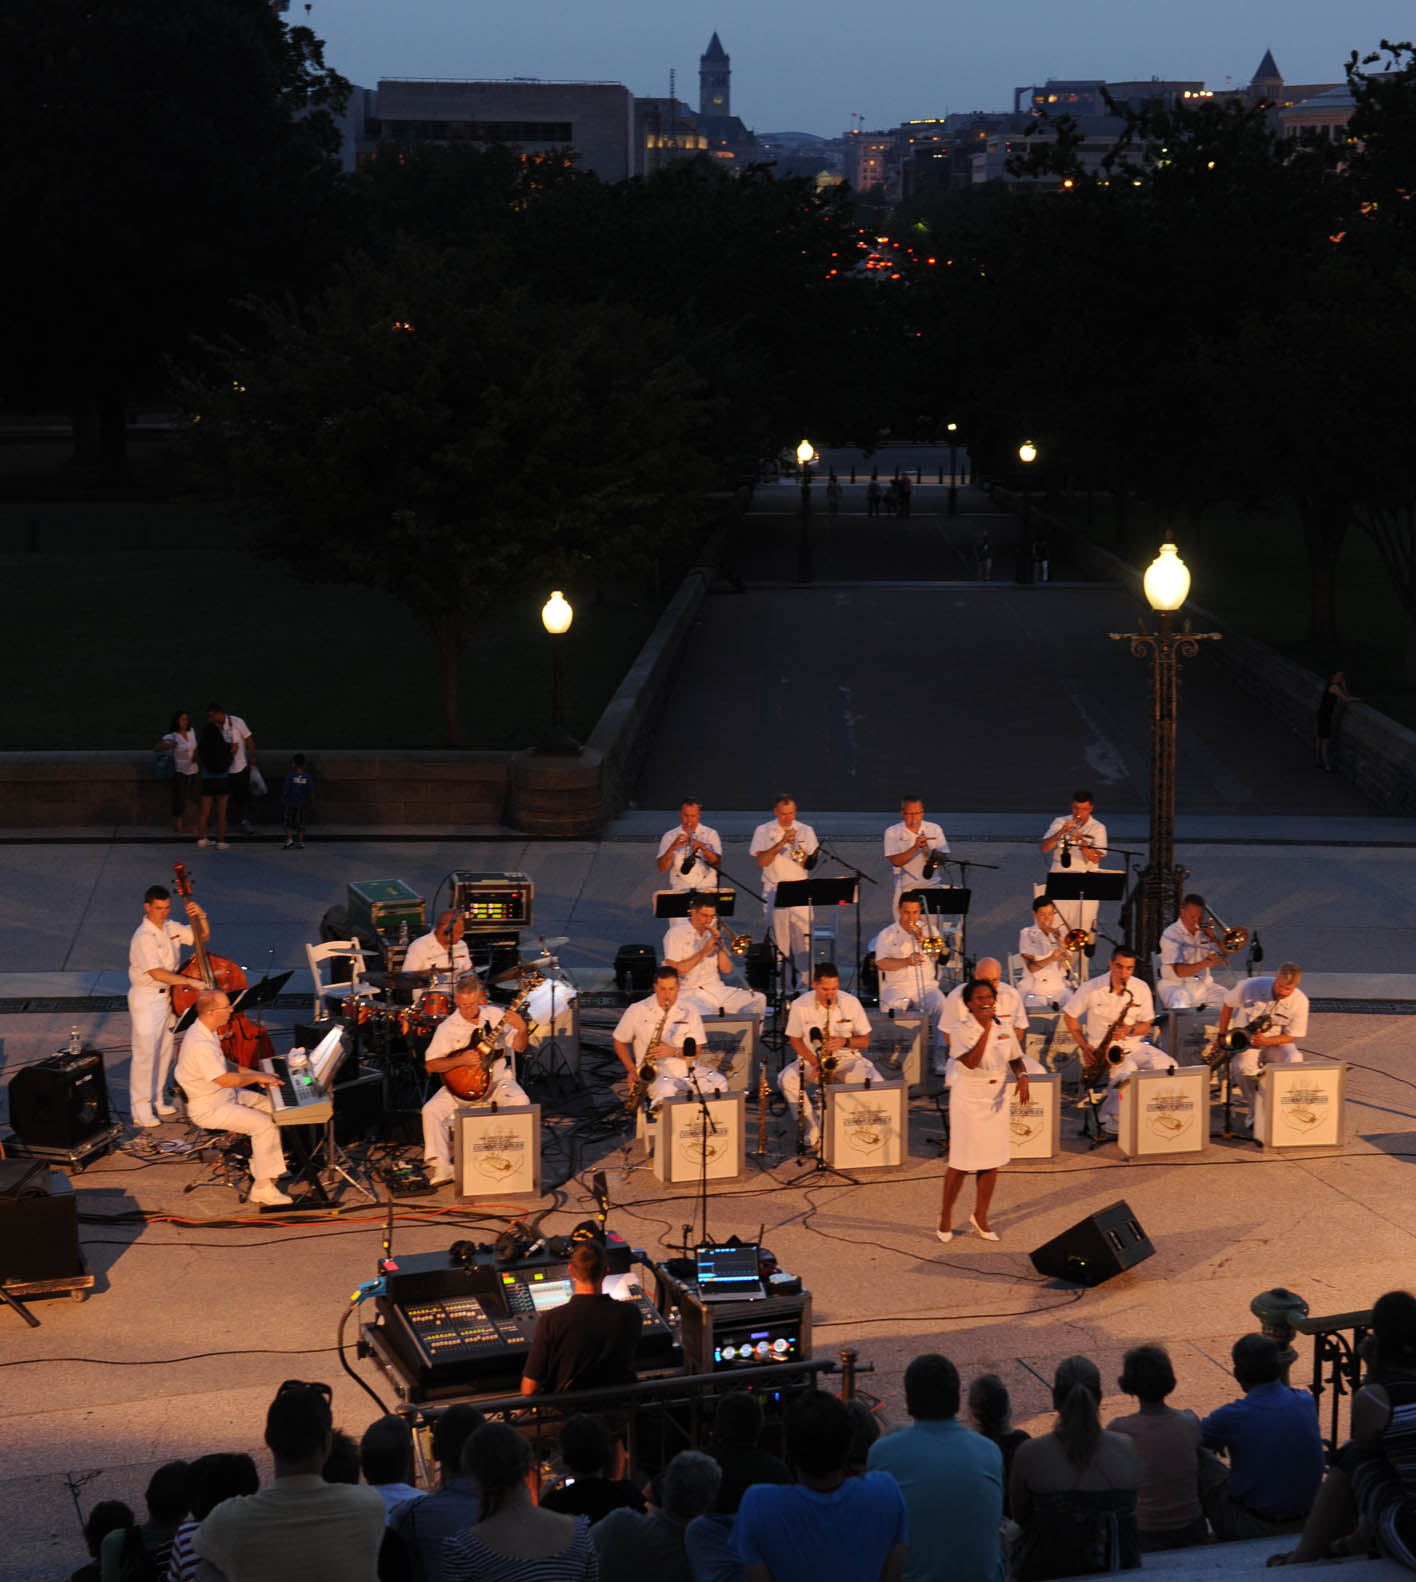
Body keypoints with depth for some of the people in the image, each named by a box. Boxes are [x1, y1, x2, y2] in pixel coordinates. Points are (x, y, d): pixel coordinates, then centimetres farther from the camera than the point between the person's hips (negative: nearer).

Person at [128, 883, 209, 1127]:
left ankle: (158, 1100, 28)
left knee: (165, 1051, 15)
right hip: (146, 1000, -8)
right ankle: (141, 1110, 2)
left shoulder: (170, 928, 4)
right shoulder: (143, 938, -21)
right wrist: (192, 982, -28)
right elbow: (157, 973, -29)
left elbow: (203, 936, 12)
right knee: (145, 1054, -4)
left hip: (167, 997, 8)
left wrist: (201, 917, -8)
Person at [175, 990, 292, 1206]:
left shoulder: (207, 1032, 4)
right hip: (208, 1109, -10)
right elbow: (226, 1080, -29)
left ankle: (259, 1162, 20)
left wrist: (255, 1074, 9)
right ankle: (263, 1188, -15)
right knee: (267, 1125, -19)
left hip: (224, 1096, 10)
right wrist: (256, 1077, -15)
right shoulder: (200, 1044, -29)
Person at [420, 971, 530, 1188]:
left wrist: (522, 1029, -19)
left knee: (520, 1102, -30)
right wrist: (460, 1060, -20)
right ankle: (441, 1167, -21)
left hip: (498, 1081, 0)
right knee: (431, 1111, -22)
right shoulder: (447, 1027, -1)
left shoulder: (496, 1016, 3)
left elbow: (520, 1047, 2)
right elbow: (430, 1065, -6)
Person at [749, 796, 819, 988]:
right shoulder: (764, 831, 4)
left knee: (803, 937, -4)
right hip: (774, 891, -1)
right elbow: (762, 861, -8)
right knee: (778, 938, -1)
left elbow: (810, 865, 4)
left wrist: (802, 854, -17)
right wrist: (781, 843, -16)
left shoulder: (805, 831, 8)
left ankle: (803, 980, 0)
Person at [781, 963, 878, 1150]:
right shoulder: (800, 1006, -8)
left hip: (847, 1059, 0)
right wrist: (815, 1063, -15)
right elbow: (795, 1039, 0)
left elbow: (865, 1041, -1)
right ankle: (813, 1128, -17)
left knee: (876, 1083, -29)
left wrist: (845, 1042, -23)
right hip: (811, 1059, 0)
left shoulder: (851, 1003, -7)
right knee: (786, 1079, -30)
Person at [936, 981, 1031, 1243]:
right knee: (961, 1162, 0)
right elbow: (971, 1062, -27)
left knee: (991, 1162, 9)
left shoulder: (1005, 1029, 3)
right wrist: (986, 1029, -28)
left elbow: (1016, 1060, 14)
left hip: (997, 1101, 5)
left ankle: (980, 1217, 24)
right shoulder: (960, 1030, -12)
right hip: (967, 1101, -5)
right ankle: (945, 1217, 17)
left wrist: (1022, 1077, -7)